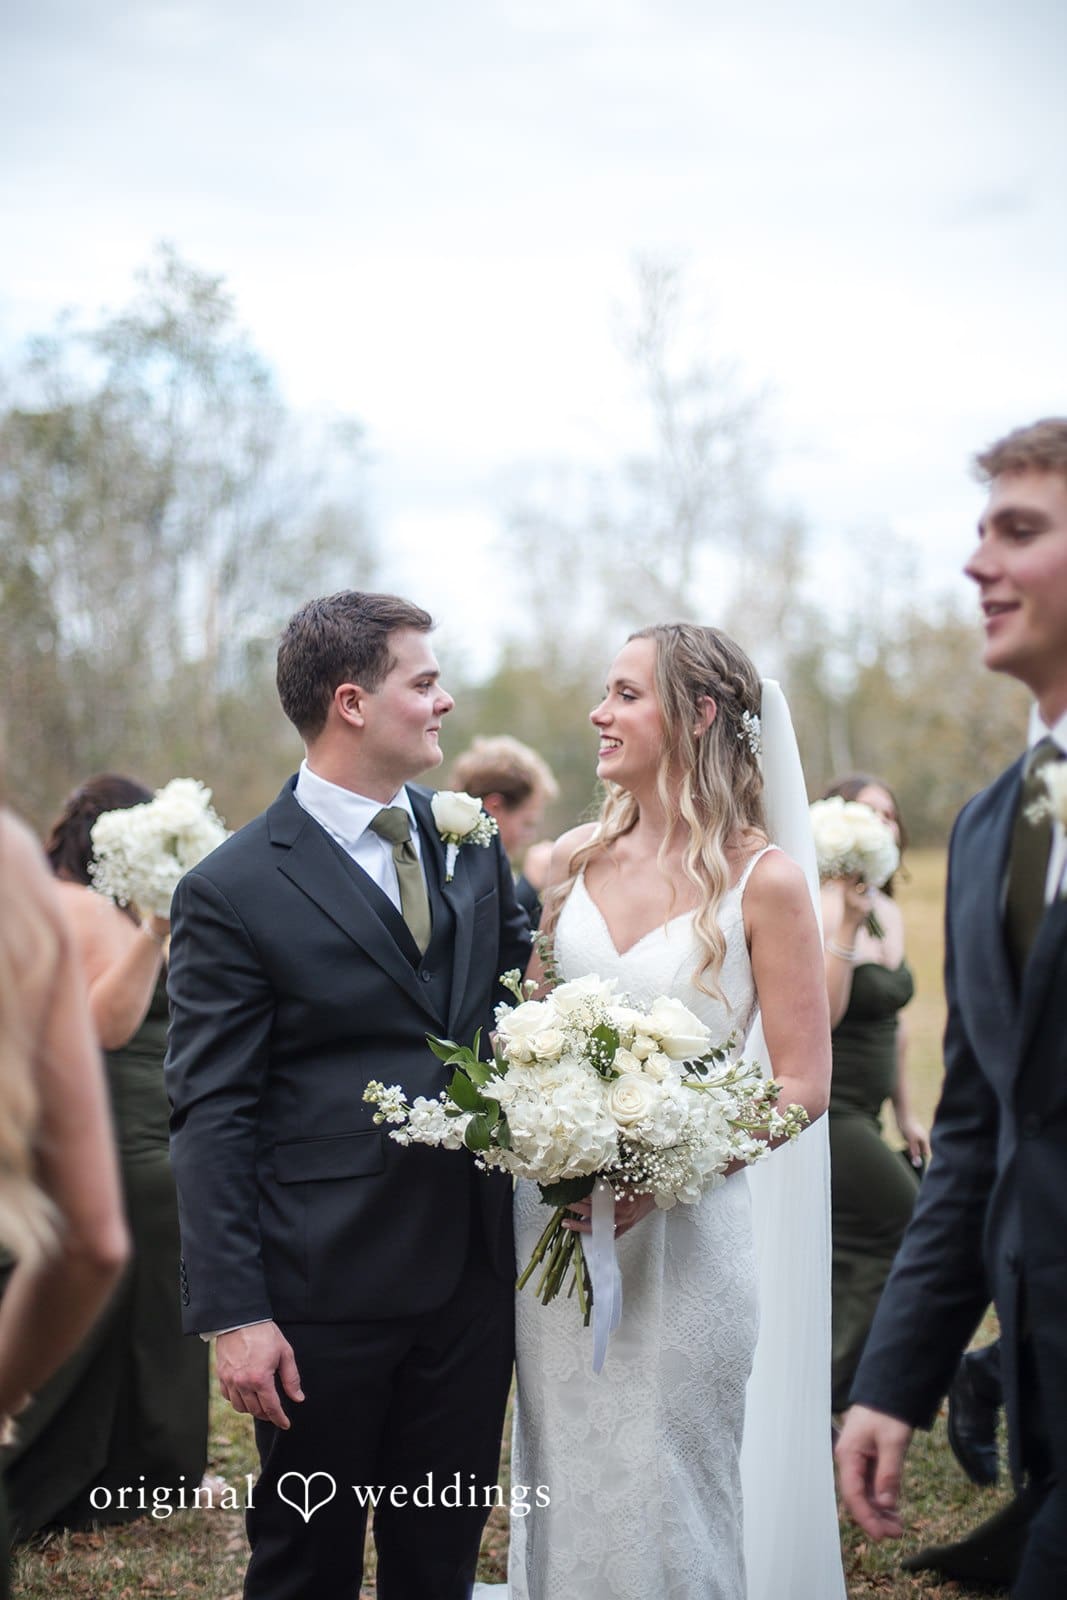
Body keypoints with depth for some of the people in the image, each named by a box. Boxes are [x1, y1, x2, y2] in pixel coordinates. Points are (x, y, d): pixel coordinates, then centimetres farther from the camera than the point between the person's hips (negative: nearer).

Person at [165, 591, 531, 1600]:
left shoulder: (473, 846, 8)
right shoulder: (233, 891, -10)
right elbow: (212, 1119, -11)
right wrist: (234, 1315, -15)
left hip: (472, 1278, 5)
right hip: (325, 1291, -5)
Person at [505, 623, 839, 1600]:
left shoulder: (762, 880, -8)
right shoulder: (575, 861, 5)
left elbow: (803, 1083, -8)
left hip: (685, 1233, -4)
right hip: (556, 1227, 4)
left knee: (669, 1495, 5)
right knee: (563, 1486, 12)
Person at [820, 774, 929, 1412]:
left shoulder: (890, 914, 11)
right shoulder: (821, 913, -16)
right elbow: (819, 1017, -26)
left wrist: (906, 1111, 21)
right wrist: (849, 926, -31)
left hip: (860, 1115, 9)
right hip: (827, 1111, -9)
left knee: (853, 1254, 11)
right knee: (912, 1228, -8)